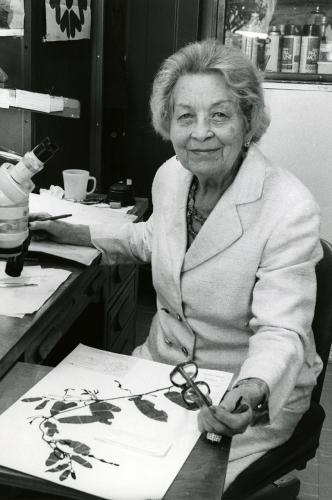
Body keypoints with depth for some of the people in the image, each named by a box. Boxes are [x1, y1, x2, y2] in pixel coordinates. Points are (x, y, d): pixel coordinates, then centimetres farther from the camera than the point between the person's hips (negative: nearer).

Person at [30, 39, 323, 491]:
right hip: (160, 364, 5)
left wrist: (253, 391, -45)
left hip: (255, 394, -5)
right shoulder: (170, 175, -4)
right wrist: (79, 234, 15)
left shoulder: (290, 208, -24)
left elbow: (281, 331, -25)